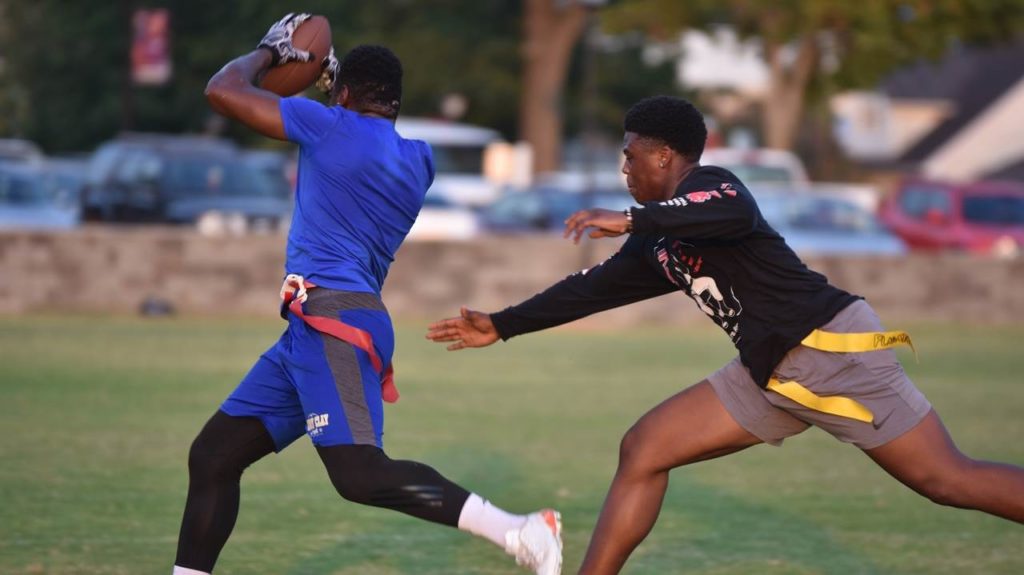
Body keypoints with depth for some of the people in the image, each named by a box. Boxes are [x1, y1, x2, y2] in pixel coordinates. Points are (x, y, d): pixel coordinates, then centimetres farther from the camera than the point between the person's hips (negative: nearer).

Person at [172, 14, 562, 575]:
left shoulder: (336, 126, -6)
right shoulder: (417, 161, 15)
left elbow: (222, 91, -1)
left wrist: (264, 54, 17)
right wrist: (333, 78, 46)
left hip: (333, 323, -10)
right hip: (314, 331, 10)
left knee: (360, 474, -22)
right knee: (212, 455, 12)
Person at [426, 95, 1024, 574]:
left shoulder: (708, 184, -9)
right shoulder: (658, 243, 17)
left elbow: (736, 213, -33)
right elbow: (595, 287, 27)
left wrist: (629, 220, -33)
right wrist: (502, 325, 31)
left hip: (833, 346, -9)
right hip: (770, 374, 9)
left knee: (946, 480, -11)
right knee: (643, 450, 3)